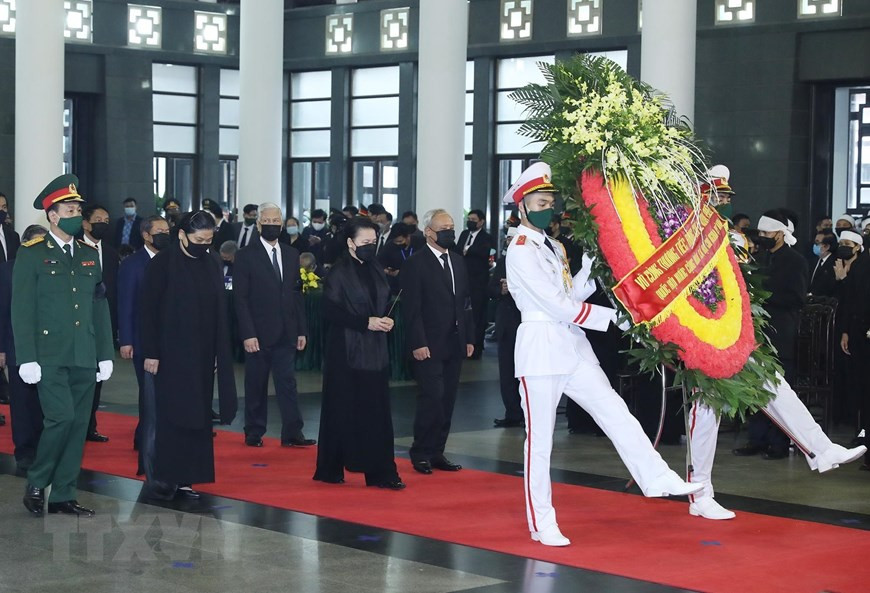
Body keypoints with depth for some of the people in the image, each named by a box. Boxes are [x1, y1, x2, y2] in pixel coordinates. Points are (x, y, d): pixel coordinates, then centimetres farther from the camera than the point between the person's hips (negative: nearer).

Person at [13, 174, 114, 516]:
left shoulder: (89, 255, 14)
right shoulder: (31, 254, -3)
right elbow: (22, 310, -6)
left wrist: (106, 355, 9)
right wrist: (27, 359, -13)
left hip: (84, 358, 5)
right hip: (50, 356, -5)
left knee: (78, 425, 6)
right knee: (61, 418, -16)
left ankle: (63, 495, 15)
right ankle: (36, 485, 4)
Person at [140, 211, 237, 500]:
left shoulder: (211, 266, 8)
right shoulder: (162, 264, -8)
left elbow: (218, 313, 12)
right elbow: (148, 311, -9)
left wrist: (218, 354, 8)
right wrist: (150, 353, -14)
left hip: (200, 357, 5)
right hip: (168, 356, -5)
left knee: (194, 418, 5)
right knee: (162, 417, -1)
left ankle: (183, 478, 11)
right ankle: (157, 479, 6)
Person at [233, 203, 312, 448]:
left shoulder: (292, 255, 10)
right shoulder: (246, 256, -4)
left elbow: (296, 294, 12)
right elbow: (240, 298, -7)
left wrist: (302, 330, 6)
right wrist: (247, 334, -14)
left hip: (286, 333, 3)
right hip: (259, 333, -3)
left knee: (288, 382, 0)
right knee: (256, 386, 5)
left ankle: (292, 433, 1)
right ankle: (254, 434, 14)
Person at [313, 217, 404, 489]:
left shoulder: (376, 271, 12)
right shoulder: (338, 273, -6)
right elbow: (330, 312, -13)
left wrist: (386, 320, -1)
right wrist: (366, 322, -18)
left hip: (375, 351, 5)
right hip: (347, 352, -5)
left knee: (378, 413, 1)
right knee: (342, 411, 1)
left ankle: (381, 473, 2)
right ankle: (330, 470, 13)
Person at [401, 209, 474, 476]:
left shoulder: (458, 261, 15)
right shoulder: (416, 264, -6)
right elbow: (411, 309, -10)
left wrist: (469, 338, 12)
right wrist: (418, 343, -16)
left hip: (454, 344, 7)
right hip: (429, 345, -6)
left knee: (447, 400, 7)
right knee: (432, 397, -10)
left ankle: (436, 452, 14)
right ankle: (421, 453, 2)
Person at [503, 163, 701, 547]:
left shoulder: (551, 248, 17)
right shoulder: (521, 251, -11)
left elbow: (571, 296, 10)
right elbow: (559, 306, -17)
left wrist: (592, 268, -5)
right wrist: (612, 317, -13)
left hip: (572, 346, 8)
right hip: (541, 346, -8)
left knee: (615, 412, 0)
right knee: (540, 438, -1)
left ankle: (657, 479, 0)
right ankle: (542, 524, 5)